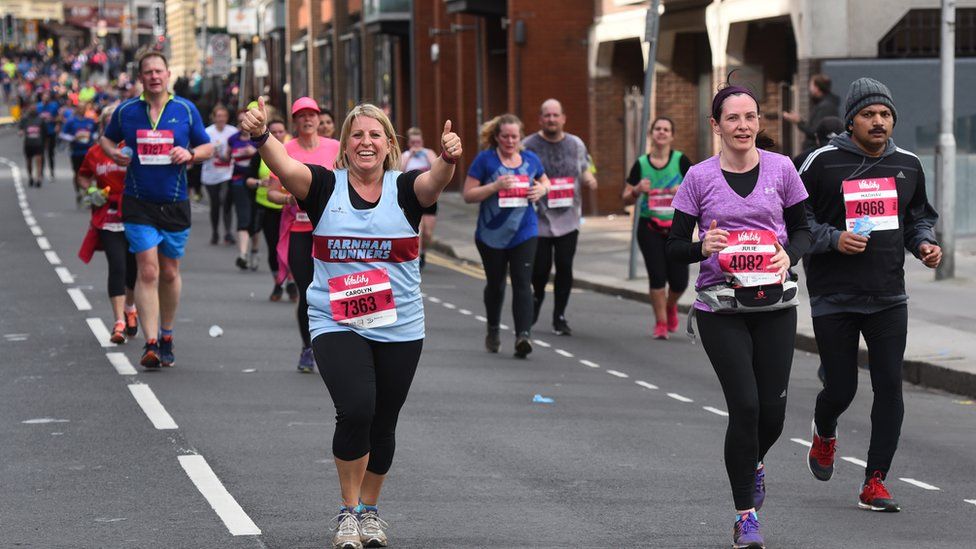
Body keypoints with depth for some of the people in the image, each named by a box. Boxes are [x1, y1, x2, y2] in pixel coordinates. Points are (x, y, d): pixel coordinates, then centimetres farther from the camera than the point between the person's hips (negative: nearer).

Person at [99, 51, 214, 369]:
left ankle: (166, 337, 29)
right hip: (138, 203, -1)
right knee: (148, 272, -11)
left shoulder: (186, 110, 2)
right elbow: (106, 138, 18)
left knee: (170, 273, 12)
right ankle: (151, 344, -13)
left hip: (175, 204, 1)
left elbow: (208, 148, 9)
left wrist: (190, 154, -12)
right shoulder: (126, 111, 2)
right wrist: (114, 154, -4)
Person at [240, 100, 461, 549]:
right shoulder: (325, 187, 0)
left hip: (399, 329, 2)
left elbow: (434, 181, -21)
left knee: (382, 425, 10)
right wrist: (261, 136, -39)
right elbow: (284, 166, -18)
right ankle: (348, 512, -2)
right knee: (355, 410, -20)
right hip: (337, 325, -2)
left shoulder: (404, 189, 0)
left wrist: (448, 160, -45)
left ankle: (370, 510, 33)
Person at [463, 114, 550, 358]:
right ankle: (493, 330, 38)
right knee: (495, 284, 16)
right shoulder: (485, 159, -6)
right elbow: (468, 195, -8)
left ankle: (523, 335, -21)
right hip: (491, 235, -1)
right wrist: (495, 186, -22)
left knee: (522, 284, -12)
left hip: (524, 234, 1)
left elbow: (545, 181, 23)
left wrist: (542, 189, -2)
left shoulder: (531, 159, 5)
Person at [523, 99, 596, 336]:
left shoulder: (576, 145, 9)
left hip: (567, 219, 2)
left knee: (565, 268, -1)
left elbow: (585, 173, 19)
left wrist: (589, 180, -4)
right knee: (540, 269, -1)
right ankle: (537, 296, 34)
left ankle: (559, 316, 12)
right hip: (538, 219, -2)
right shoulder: (528, 146, -1)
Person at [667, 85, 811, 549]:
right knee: (745, 406, -10)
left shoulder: (780, 169, 2)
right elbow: (674, 247, 3)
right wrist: (703, 247, -19)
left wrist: (789, 254, -12)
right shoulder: (699, 178, -1)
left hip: (774, 304, 2)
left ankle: (754, 462, 38)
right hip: (720, 308, -2)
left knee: (773, 410, 1)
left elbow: (803, 230, 10)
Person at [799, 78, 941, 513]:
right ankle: (824, 436, 39)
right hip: (833, 298, -3)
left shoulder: (908, 165, 8)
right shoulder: (823, 162, -6)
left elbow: (919, 216, 21)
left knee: (890, 388, -5)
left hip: (888, 298, 3)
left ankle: (874, 484, 4)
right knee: (841, 388, 2)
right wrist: (834, 239, -17)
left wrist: (925, 244, 1)